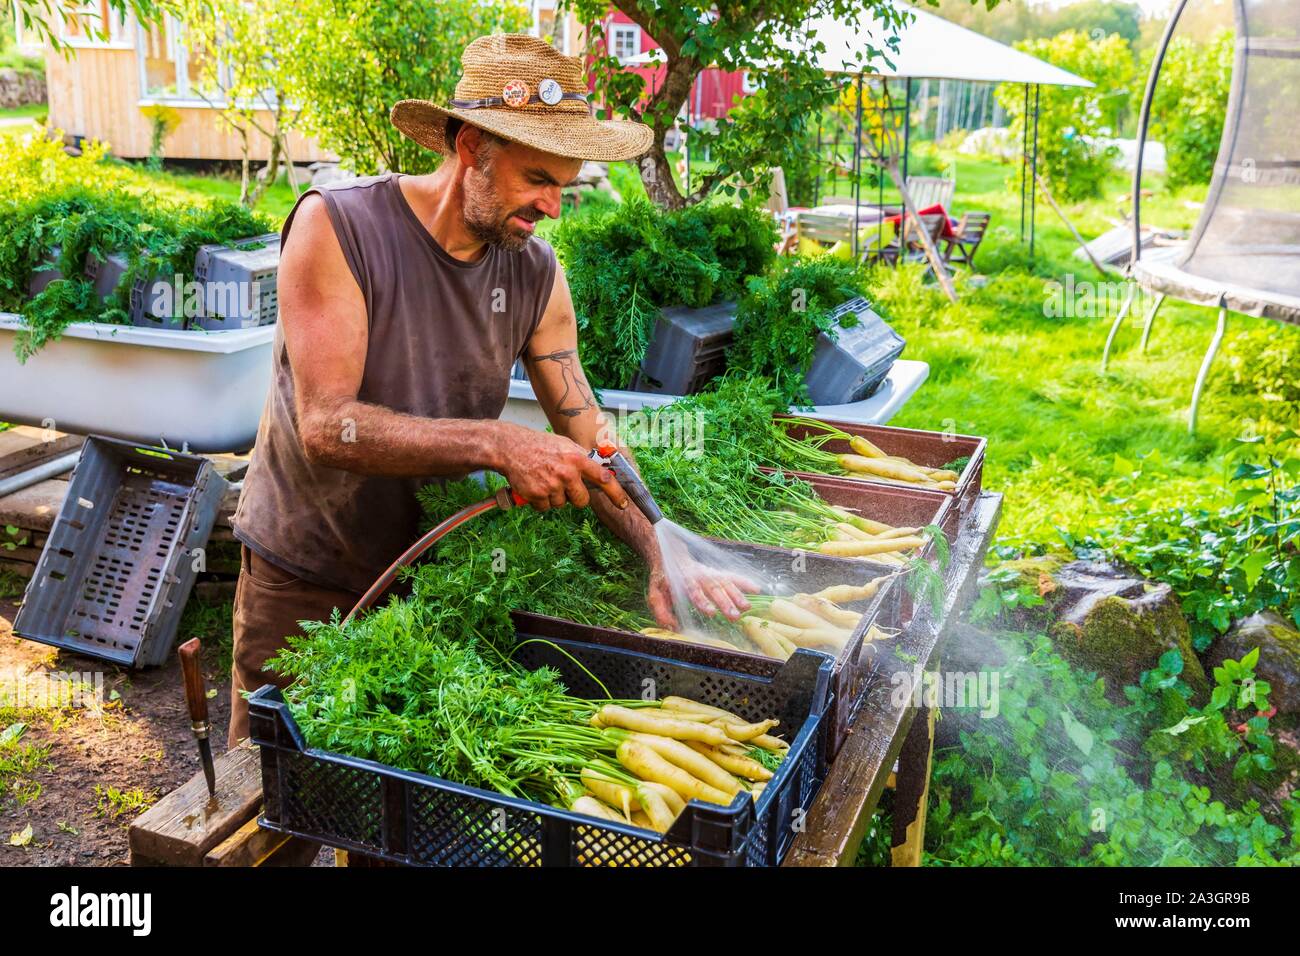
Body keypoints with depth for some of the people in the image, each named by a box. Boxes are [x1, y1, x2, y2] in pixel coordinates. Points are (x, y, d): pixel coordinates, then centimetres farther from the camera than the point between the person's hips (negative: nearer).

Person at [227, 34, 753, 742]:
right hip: (306, 580, -3)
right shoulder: (334, 226, -19)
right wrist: (499, 446, -37)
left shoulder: (536, 274, -6)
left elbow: (587, 434, -8)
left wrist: (662, 553, -23)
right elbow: (326, 425, -28)